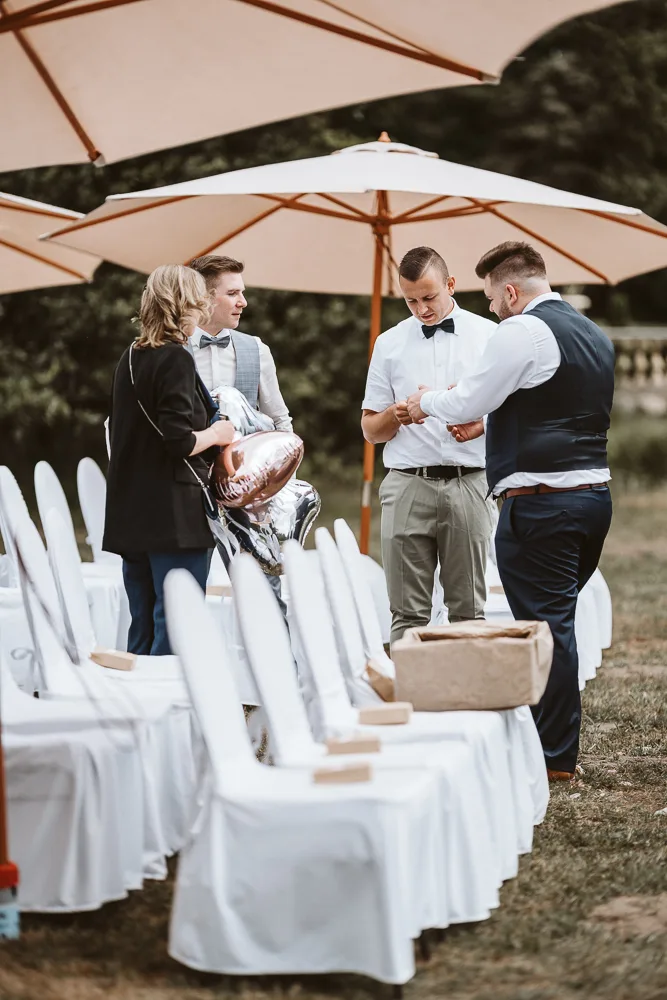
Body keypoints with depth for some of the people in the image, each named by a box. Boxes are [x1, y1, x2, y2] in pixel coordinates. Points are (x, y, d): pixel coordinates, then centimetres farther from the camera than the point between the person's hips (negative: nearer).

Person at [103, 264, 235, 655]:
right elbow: (179, 442, -20)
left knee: (143, 631, 13)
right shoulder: (176, 360, -13)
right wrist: (216, 435, -2)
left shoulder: (131, 358, 12)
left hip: (132, 517, 8)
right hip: (175, 518, -8)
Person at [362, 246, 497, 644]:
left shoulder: (489, 336, 9)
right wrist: (396, 415, -6)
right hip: (408, 485, 1)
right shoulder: (390, 344, 14)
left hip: (468, 484, -1)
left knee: (469, 611, 0)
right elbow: (371, 430, 16)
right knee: (408, 614, 0)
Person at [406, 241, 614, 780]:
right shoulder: (595, 334, 16)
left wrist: (426, 402, 14)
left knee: (546, 625, -3)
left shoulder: (522, 332, -10)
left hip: (539, 504, -9)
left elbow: (467, 402, -6)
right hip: (595, 494, 9)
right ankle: (561, 743, 22)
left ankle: (554, 758, 2)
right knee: (559, 623, 16)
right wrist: (488, 421, 28)